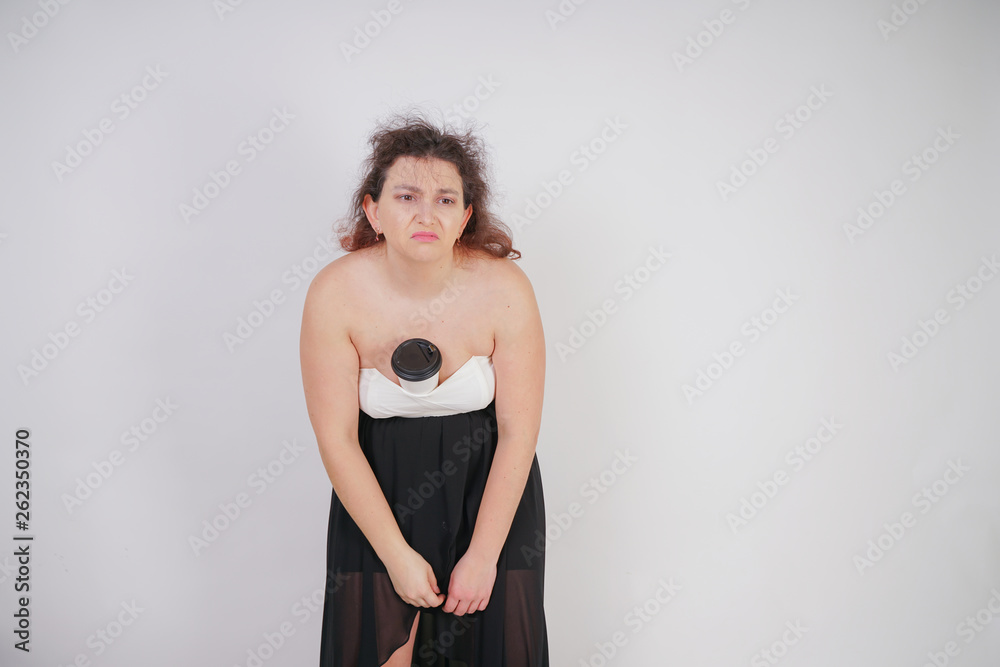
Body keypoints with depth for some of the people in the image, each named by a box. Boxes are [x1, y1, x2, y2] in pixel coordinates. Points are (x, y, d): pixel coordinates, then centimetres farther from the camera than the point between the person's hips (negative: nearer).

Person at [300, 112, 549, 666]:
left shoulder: (504, 290, -20)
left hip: (488, 488, 1)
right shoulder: (335, 293, -20)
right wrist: (396, 554, -13)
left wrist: (483, 555, -11)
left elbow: (518, 434, -14)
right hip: (379, 489, 0)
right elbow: (337, 439, -14)